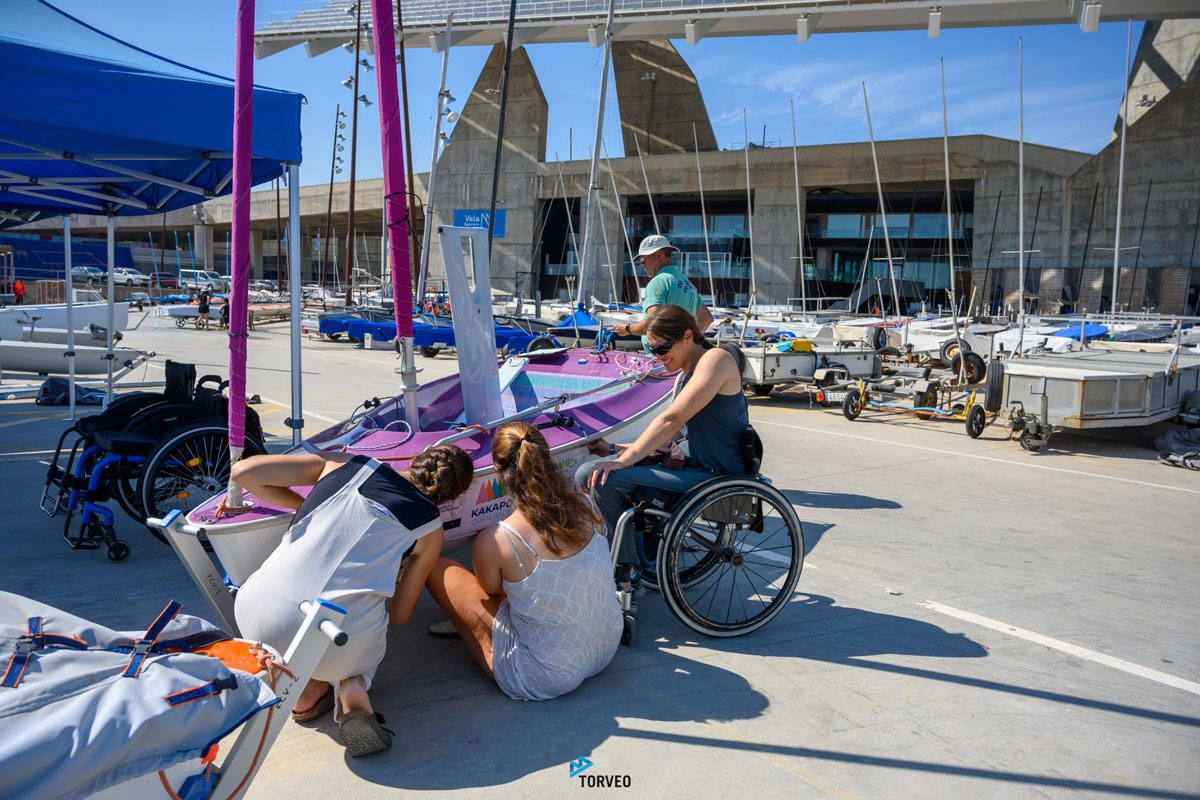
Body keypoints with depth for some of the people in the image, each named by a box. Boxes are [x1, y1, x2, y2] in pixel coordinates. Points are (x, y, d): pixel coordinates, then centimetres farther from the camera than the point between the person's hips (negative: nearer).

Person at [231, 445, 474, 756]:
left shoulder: (347, 463, 11)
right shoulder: (430, 529, 10)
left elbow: (245, 471, 12)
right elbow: (398, 616, 18)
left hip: (259, 624, 2)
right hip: (339, 651, -1)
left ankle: (307, 689, 21)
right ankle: (354, 685, 4)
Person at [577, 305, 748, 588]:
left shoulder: (716, 358, -12)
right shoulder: (683, 377, 17)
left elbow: (672, 420, -20)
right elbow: (665, 442, 18)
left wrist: (624, 460, -19)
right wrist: (614, 449, 13)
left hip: (714, 477, -10)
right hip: (695, 466, 10)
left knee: (604, 478, -20)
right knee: (589, 473, 4)